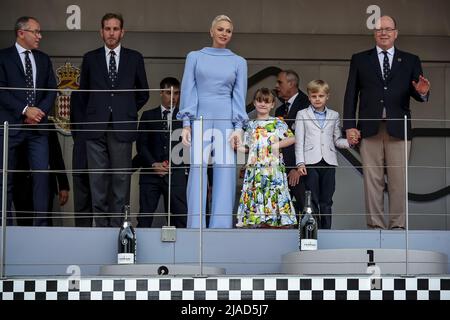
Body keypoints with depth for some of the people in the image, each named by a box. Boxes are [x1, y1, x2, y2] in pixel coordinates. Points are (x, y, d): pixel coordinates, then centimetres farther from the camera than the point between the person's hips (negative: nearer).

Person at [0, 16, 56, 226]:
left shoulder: (44, 59, 16)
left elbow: (51, 90, 12)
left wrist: (40, 112, -5)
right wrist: (24, 110, -14)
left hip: (37, 125, 3)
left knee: (41, 174, -5)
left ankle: (41, 223, -3)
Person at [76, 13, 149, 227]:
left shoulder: (134, 58, 8)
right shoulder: (90, 58, 10)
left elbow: (143, 93, 16)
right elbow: (83, 93, 19)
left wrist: (128, 112, 11)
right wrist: (93, 114, 13)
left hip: (122, 127, -1)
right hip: (96, 128, 1)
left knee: (121, 180, -2)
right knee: (98, 181, 0)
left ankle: (117, 225, 1)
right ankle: (101, 225, 4)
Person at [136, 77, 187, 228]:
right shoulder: (148, 116, 14)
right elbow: (141, 144, 8)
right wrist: (153, 164, -8)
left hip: (176, 174, 0)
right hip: (150, 174, 1)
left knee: (181, 219, -8)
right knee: (144, 218, -3)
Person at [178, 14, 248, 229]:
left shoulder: (239, 62, 13)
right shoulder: (195, 57, 11)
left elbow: (239, 96, 8)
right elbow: (187, 91, 6)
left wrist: (238, 128, -3)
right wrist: (186, 124, -4)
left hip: (227, 122, 1)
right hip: (200, 120, -1)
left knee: (225, 175, -5)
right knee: (198, 173, -6)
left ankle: (221, 228, -3)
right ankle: (195, 227, -5)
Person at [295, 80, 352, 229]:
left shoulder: (334, 116, 15)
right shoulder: (302, 115, 8)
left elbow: (337, 140, 16)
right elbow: (299, 141, 4)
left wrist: (348, 142, -5)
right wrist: (300, 163, -5)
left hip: (329, 162, 2)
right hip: (310, 162, -2)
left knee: (326, 201, 3)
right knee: (312, 200, -2)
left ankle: (326, 229, 7)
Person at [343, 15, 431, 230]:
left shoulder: (410, 61, 12)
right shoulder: (359, 60, 11)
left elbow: (417, 93, 6)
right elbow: (351, 94, 7)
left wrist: (422, 92, -19)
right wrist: (349, 126, -1)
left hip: (398, 129, 0)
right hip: (370, 129, 0)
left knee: (399, 181, -1)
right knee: (372, 180, 1)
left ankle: (397, 225, 3)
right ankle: (375, 225, 5)